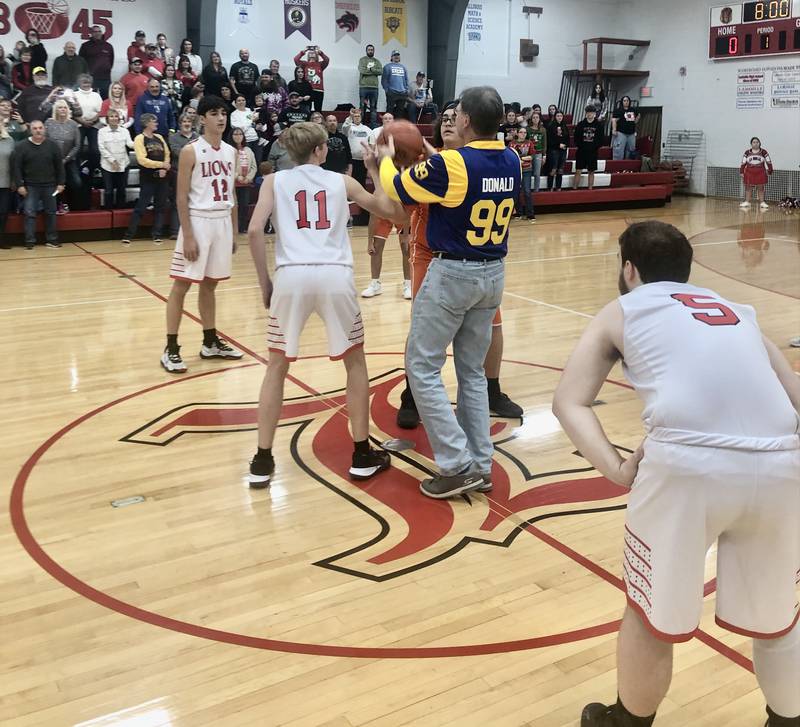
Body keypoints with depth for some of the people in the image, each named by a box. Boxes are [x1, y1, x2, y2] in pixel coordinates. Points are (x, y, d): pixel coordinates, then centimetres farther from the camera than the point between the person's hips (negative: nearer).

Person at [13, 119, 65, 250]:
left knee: (51, 212, 8)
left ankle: (51, 239, 17)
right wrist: (19, 185, -10)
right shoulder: (21, 146, -4)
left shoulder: (52, 145, 2)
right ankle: (30, 241, 1)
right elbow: (17, 168, -4)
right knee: (30, 213, -3)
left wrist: (60, 183, 0)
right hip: (30, 186, -2)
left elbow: (59, 166, 5)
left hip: (49, 185, 2)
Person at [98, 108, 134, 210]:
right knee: (109, 189, 0)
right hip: (108, 165, -2)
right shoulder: (102, 131, 1)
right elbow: (102, 148, -4)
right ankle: (108, 208, 11)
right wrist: (112, 160, -12)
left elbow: (130, 143, -9)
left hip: (123, 164, 2)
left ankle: (120, 208, 18)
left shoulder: (124, 131, 6)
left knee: (122, 189, 7)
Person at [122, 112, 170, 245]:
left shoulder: (159, 137, 12)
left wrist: (164, 169, -6)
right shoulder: (140, 138, -6)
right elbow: (142, 160, -15)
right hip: (147, 179, -6)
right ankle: (128, 235, -1)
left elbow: (167, 154, 12)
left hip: (161, 178, 6)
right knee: (140, 207, -6)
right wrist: (161, 164, -17)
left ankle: (157, 235, 13)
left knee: (160, 207, 6)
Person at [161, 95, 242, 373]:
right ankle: (171, 349, 1)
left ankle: (210, 343, 24)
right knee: (181, 284, -3)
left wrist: (233, 232, 14)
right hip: (198, 221, -6)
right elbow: (182, 197, -11)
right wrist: (188, 236, -16)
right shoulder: (191, 151, -8)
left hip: (223, 222, 6)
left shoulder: (231, 151, 10)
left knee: (210, 284, 15)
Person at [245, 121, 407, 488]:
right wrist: (375, 171, 35)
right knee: (356, 362, 19)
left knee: (277, 366, 17)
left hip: (292, 275, 0)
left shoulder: (274, 181, 16)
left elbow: (254, 231, 0)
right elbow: (395, 213, 25)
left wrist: (265, 281, 9)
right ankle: (362, 456, 22)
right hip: (335, 275, 0)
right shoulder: (342, 181, 18)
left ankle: (262, 461, 15)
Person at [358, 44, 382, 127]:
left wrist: (370, 69, -10)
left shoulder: (377, 61, 14)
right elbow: (362, 70, -11)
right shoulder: (362, 60, 5)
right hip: (363, 86, -3)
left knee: (374, 107, 5)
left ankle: (374, 124, 7)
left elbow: (380, 71, -2)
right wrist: (374, 71, -5)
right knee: (362, 106, 0)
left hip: (374, 87, 3)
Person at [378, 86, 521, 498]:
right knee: (472, 371, 15)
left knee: (422, 367, 3)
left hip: (454, 273, -7)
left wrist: (386, 159, 17)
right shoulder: (511, 162, 2)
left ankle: (457, 466, 0)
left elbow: (396, 189, -3)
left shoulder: (450, 164, -18)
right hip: (493, 274, 7)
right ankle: (480, 465, 17)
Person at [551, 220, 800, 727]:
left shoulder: (622, 310, 22)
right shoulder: (738, 311, 31)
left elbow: (569, 402, 12)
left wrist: (618, 470, 3)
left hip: (690, 461, -3)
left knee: (653, 616, 20)